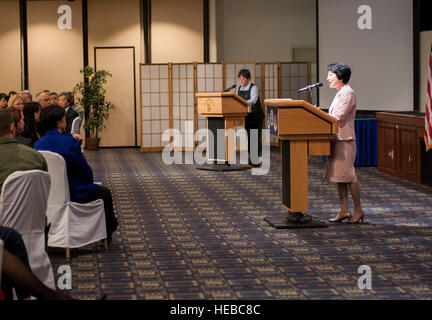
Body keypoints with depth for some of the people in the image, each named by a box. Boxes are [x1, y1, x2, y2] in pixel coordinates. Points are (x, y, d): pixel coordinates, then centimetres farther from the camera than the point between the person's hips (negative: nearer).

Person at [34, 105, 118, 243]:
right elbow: (86, 171, -15)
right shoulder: (70, 142, -23)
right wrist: (88, 180, 8)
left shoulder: (38, 144, -4)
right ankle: (107, 233, 37)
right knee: (104, 192, 23)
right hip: (73, 194, -7)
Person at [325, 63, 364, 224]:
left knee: (348, 176, -5)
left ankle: (358, 210, 3)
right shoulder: (340, 93, 19)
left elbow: (337, 118, -19)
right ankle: (344, 211, 14)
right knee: (338, 176, 10)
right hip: (337, 139, 10)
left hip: (345, 140, -10)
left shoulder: (347, 93, -13)